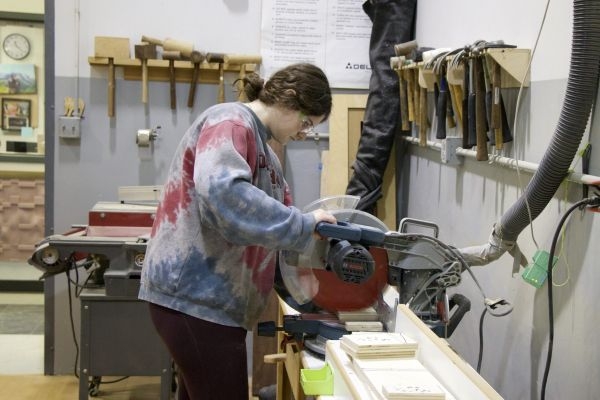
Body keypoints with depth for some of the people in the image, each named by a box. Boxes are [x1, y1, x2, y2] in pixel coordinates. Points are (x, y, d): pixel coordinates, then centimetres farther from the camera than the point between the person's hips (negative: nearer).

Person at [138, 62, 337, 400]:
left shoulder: (262, 146, 19)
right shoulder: (231, 122, -13)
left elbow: (270, 217, 18)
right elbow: (222, 190, -32)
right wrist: (302, 226, -27)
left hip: (205, 296, 10)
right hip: (194, 295, -10)